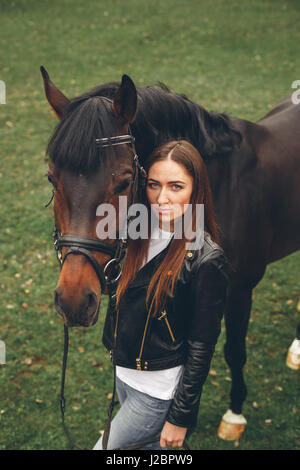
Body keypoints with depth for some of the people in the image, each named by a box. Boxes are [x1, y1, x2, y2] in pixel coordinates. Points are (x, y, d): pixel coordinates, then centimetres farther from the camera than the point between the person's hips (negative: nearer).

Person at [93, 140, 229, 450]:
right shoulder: (140, 233, -3)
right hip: (122, 371, 7)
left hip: (158, 392, -7)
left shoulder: (206, 260, -24)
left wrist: (180, 418, -15)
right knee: (149, 444, 25)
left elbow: (201, 349, -19)